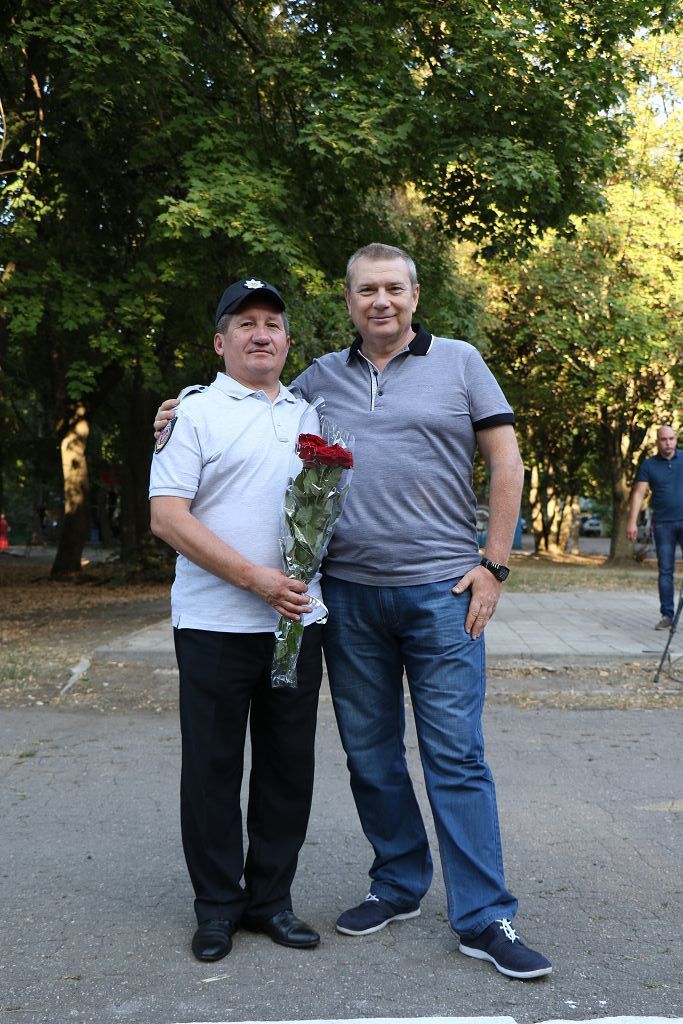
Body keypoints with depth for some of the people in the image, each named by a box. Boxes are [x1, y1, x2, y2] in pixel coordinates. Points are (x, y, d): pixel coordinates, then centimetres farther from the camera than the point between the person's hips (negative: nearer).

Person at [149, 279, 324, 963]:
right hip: (215, 624, -4)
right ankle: (217, 906, 20)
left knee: (289, 766, 10)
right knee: (213, 766, 4)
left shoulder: (311, 415, 15)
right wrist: (255, 579, -16)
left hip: (298, 621, 5)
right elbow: (167, 517, -10)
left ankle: (270, 898, 24)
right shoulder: (195, 412, -1)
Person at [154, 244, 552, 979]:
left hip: (440, 589, -3)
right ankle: (398, 886, 28)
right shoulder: (321, 377, 13)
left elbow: (506, 462, 3)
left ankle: (484, 919, 6)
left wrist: (493, 565, -4)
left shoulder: (458, 362, 5)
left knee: (456, 755, -2)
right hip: (348, 593, 3)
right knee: (370, 754, 11)